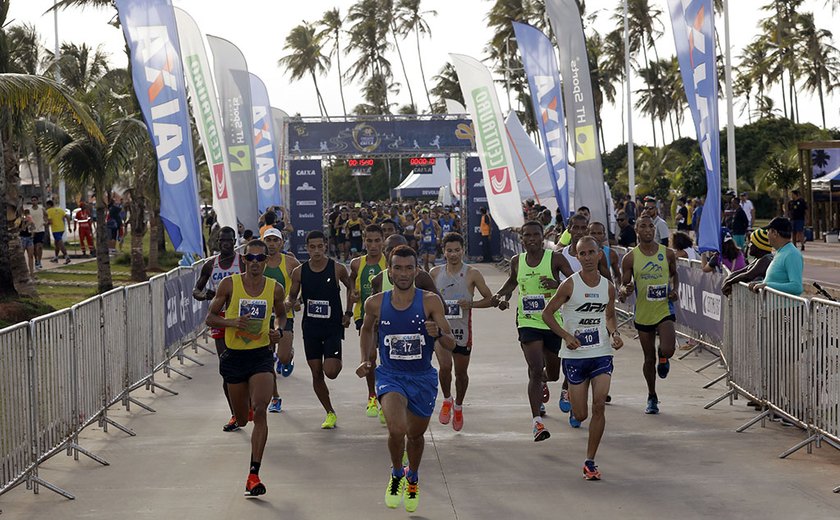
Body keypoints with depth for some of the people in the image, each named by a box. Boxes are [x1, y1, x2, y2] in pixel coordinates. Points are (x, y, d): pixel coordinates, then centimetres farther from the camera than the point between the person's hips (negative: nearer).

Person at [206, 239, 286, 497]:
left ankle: (253, 475, -17)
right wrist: (232, 322, -19)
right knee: (242, 420, 12)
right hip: (234, 357, 1)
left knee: (259, 411, -20)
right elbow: (210, 318, 0)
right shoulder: (230, 284, -5)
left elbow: (281, 314, 19)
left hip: (261, 356, -1)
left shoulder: (275, 289, 0)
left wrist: (279, 330, -3)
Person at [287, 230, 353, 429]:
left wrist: (349, 313, 1)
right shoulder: (299, 272, -3)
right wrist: (290, 303, -15)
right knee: (316, 374, 5)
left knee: (330, 371, -14)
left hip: (333, 327, -3)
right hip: (310, 327, 3)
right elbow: (292, 296, 8)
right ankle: (330, 414, 19)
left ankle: (338, 361, 23)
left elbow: (351, 288, 9)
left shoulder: (337, 269, -8)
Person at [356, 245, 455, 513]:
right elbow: (367, 329, 17)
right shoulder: (375, 303, -6)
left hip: (423, 378, 1)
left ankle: (413, 478, 48)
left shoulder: (430, 301, -10)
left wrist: (438, 333, -30)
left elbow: (451, 344, -10)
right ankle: (396, 473, 5)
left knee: (415, 435, 17)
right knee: (397, 428, -25)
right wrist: (365, 359, 7)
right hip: (390, 375, -1)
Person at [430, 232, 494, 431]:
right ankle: (447, 400, 7)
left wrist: (471, 304, -18)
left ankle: (458, 407, 34)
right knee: (445, 365, -20)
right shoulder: (435, 273, 2)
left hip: (462, 329, 0)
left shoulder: (472, 274, -5)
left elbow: (489, 299, 0)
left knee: (461, 372, 10)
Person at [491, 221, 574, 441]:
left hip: (554, 323, 0)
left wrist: (557, 284, -26)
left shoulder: (555, 258, -7)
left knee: (553, 374, 15)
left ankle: (542, 383, 54)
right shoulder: (517, 261, 4)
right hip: (528, 323, 0)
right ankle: (537, 422, -16)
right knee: (535, 370, -16)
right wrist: (501, 294, 7)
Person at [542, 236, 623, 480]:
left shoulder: (608, 287, 4)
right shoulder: (570, 285, -8)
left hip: (602, 354, 2)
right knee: (581, 415, 3)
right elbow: (547, 313, -3)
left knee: (599, 406, -14)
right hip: (574, 356, -2)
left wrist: (614, 334, -1)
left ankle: (590, 462, -3)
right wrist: (567, 336, -15)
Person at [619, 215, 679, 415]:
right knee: (649, 358, 9)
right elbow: (623, 286, 1)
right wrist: (625, 290, -23)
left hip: (664, 310, -1)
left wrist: (675, 290, -1)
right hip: (643, 313, 1)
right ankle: (652, 397, 29)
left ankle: (663, 359, 16)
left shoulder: (667, 253, 0)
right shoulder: (630, 258, -3)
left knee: (668, 350, -23)